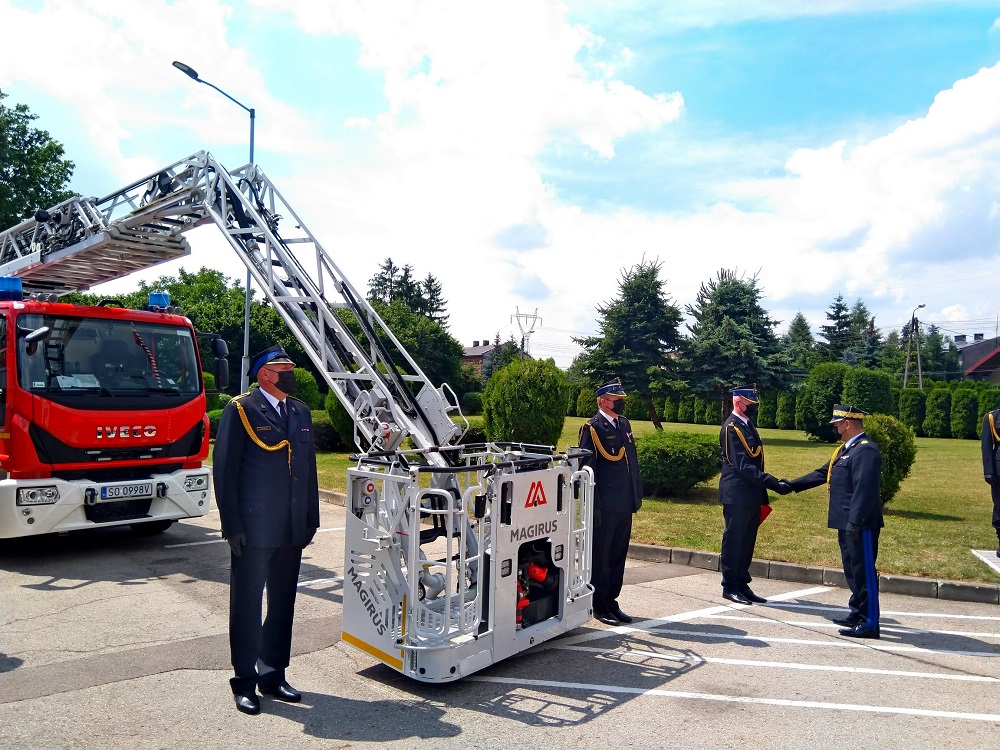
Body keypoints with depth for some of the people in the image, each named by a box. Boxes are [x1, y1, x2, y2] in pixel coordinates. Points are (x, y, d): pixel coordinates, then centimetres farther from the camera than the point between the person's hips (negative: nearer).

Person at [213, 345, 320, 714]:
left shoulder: (300, 411, 11)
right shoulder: (240, 410, -7)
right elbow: (224, 469, -9)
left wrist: (311, 518, 10)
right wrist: (232, 525, -12)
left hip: (292, 530, 6)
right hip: (254, 528, -6)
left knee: (283, 604, 15)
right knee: (247, 605, 7)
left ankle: (273, 674, 30)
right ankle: (245, 681, 21)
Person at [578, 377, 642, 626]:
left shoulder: (624, 424, 13)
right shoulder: (592, 428, -10)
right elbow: (587, 468, -12)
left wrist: (637, 494, 13)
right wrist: (594, 506, -15)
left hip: (625, 505, 7)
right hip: (604, 507, -7)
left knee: (618, 556, 15)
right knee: (600, 557, 5)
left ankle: (611, 602, 27)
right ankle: (599, 606, 17)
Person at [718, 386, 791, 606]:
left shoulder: (748, 424, 14)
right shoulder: (731, 427, -15)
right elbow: (743, 466, -21)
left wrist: (768, 488, 13)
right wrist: (774, 483, -24)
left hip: (751, 496, 9)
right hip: (737, 496, -9)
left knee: (747, 542, 13)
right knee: (733, 541, 1)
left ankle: (742, 585, 22)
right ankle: (730, 587, 11)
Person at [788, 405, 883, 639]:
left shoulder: (866, 450, -17)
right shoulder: (847, 449, 16)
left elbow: (864, 489, -25)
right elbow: (822, 473, 24)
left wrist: (854, 522, -28)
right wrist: (792, 485, 27)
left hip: (861, 525, -10)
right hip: (846, 523, 10)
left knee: (864, 571, -3)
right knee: (853, 570, 17)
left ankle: (869, 624, 4)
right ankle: (857, 614, 29)